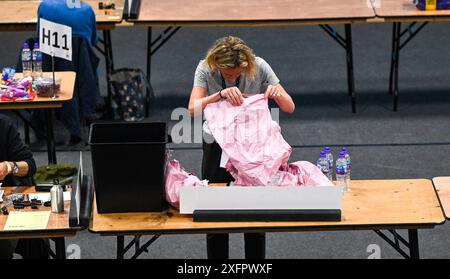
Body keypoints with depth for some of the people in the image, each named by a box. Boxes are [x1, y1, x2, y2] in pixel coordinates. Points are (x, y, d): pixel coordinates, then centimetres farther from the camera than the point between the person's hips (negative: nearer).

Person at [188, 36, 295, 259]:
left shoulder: (259, 67, -18)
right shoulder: (206, 69, -19)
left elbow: (289, 107, -14)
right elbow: (193, 109, -32)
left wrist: (277, 94, -36)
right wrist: (220, 94, -48)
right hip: (217, 143, 0)